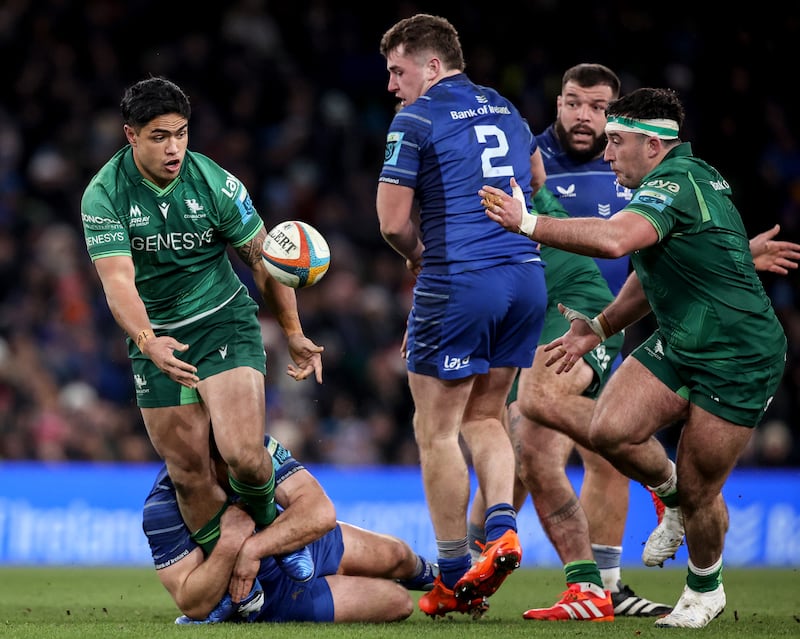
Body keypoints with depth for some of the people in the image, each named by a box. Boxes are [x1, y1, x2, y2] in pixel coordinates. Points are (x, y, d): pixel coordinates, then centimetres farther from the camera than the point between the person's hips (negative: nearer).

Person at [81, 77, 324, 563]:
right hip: (157, 341, 1)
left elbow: (263, 260, 2)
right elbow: (118, 281, -23)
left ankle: (269, 531, 12)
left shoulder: (216, 183, -11)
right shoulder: (104, 195, -13)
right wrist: (147, 341, -40)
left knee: (242, 455, -20)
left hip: (225, 322, -1)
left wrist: (294, 334, 4)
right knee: (189, 474, 0)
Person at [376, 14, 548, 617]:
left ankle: (455, 579, 4)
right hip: (527, 277, 7)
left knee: (436, 429, 3)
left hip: (458, 282, -7)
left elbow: (393, 222, -8)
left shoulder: (417, 120, -6)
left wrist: (419, 255, 11)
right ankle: (502, 526, -4)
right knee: (484, 416, 19)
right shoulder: (505, 110, 15)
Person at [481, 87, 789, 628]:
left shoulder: (677, 182, -22)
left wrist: (528, 223, -35)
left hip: (739, 360, -9)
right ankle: (672, 497, 18)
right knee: (610, 431, -12)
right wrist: (597, 329, 18)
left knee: (698, 494, -1)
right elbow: (654, 274, 24)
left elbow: (613, 239, -41)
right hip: (678, 343, 9)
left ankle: (705, 591, 26)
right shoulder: (677, 179, 10)